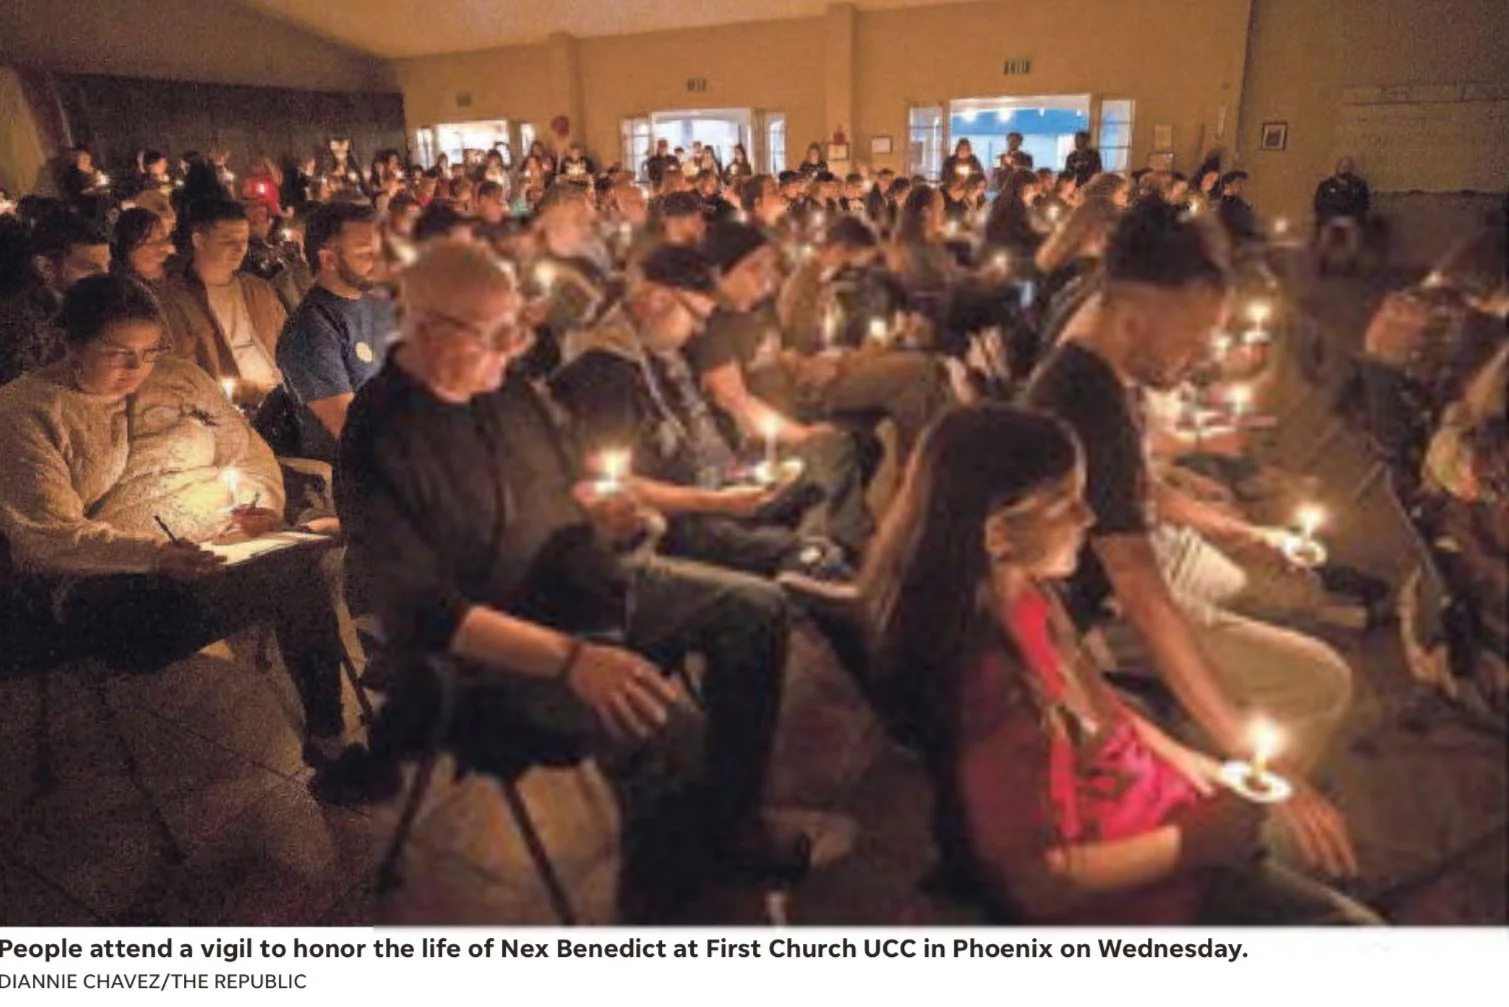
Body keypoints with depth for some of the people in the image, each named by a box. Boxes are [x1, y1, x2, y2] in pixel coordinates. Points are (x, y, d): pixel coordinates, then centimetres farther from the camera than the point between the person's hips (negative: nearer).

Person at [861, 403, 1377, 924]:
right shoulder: (983, 682, -33)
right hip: (1119, 892, -8)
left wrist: (1178, 756, 5)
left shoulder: (1025, 596, -6)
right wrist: (1192, 842, -19)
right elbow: (1037, 883, -25)